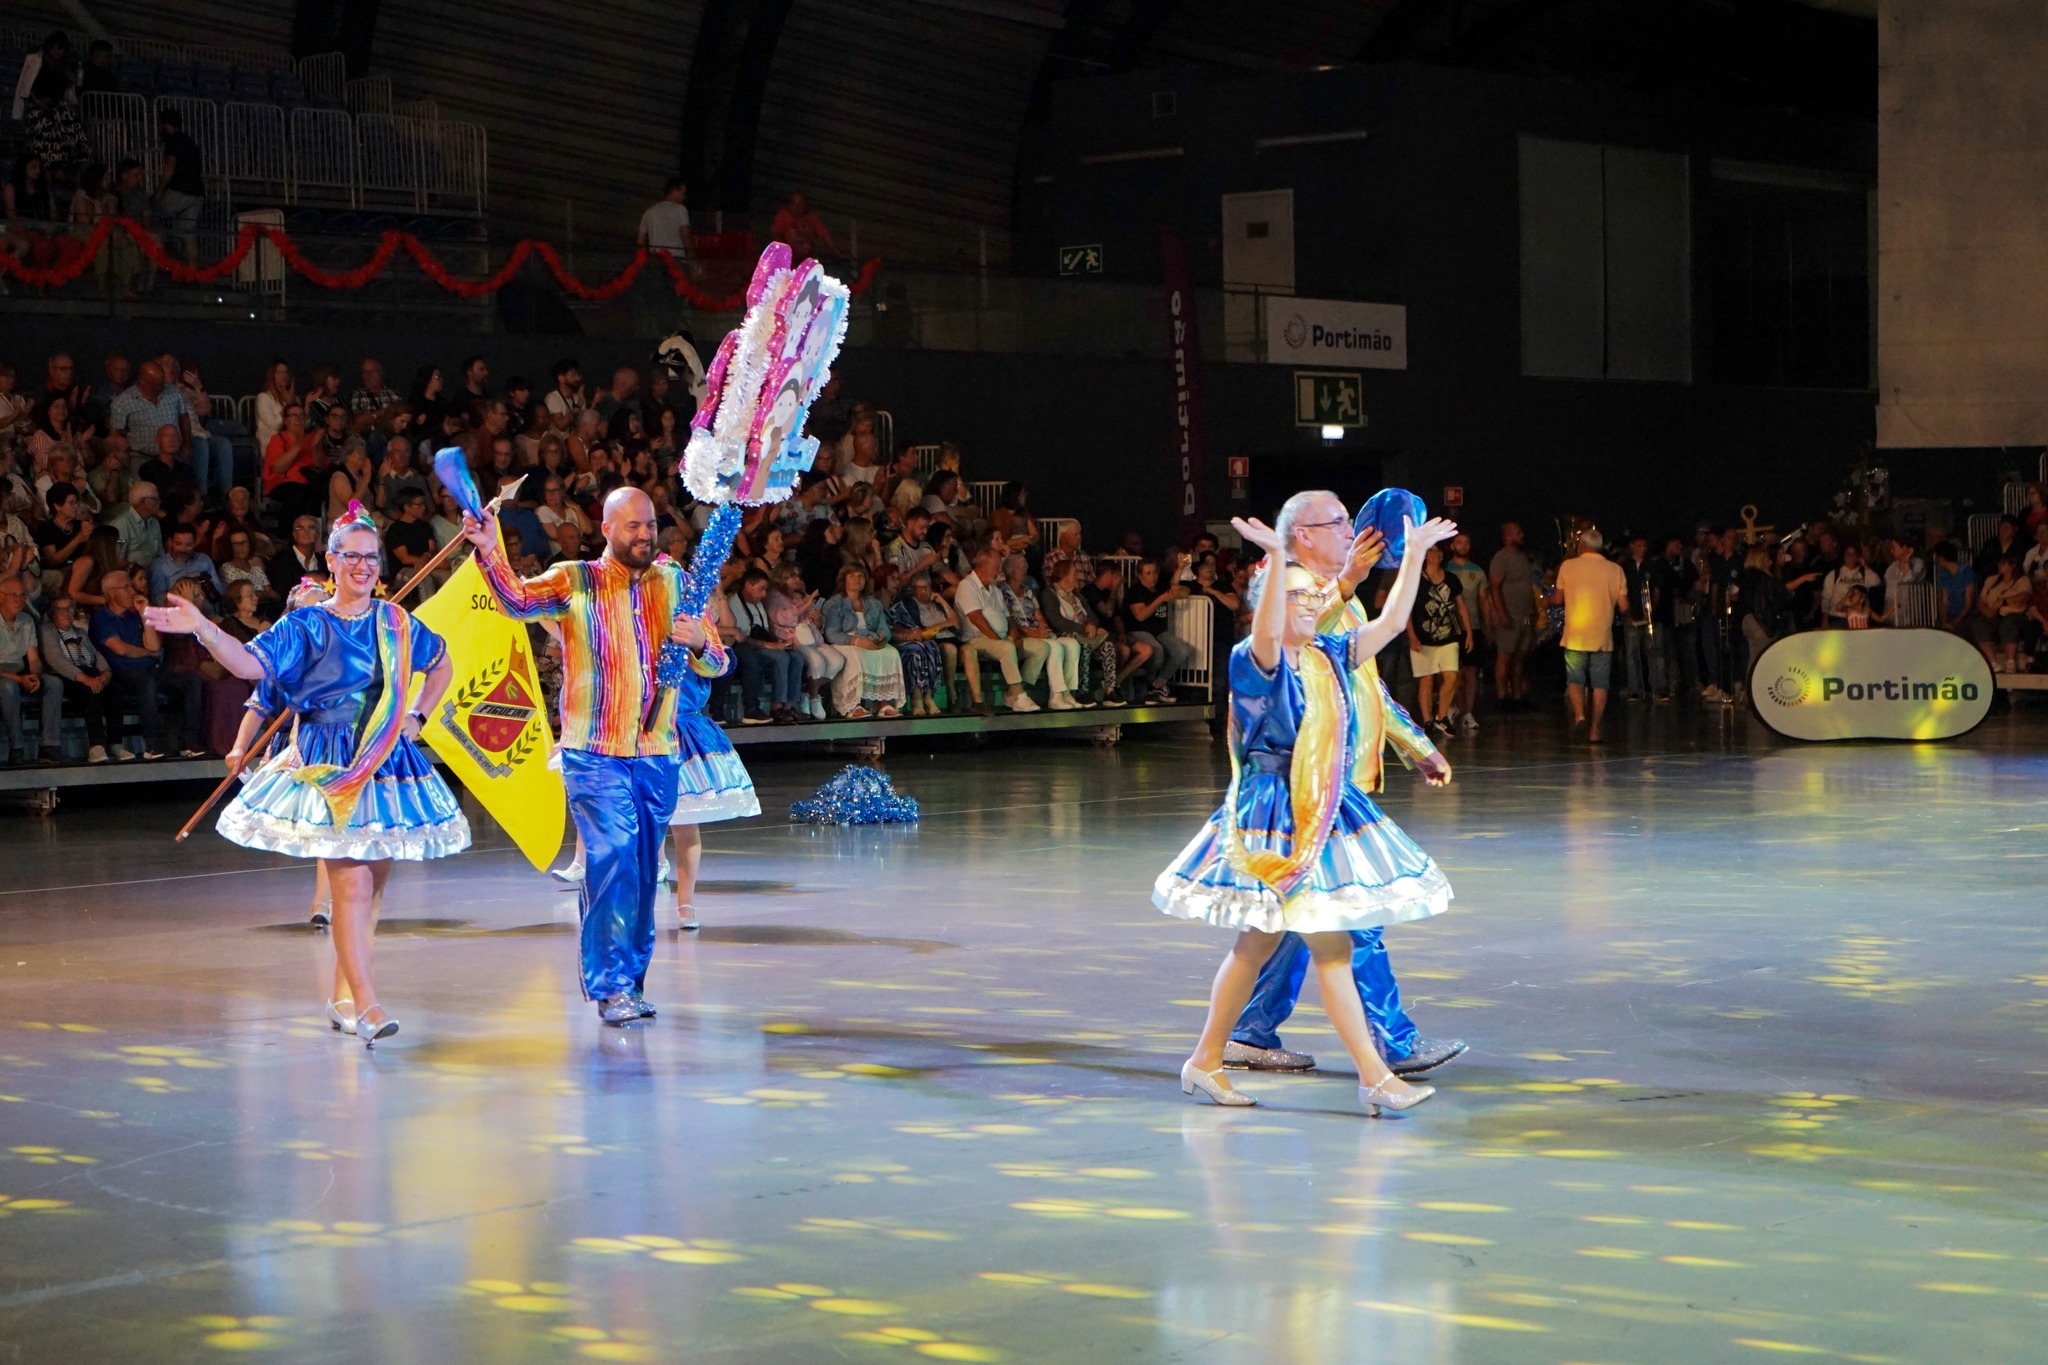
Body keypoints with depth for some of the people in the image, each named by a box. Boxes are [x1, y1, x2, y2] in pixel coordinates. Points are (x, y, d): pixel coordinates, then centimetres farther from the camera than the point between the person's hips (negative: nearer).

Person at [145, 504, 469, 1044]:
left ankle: (343, 995, 18)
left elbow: (442, 665, 26)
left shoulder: (396, 623, 10)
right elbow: (250, 664, -15)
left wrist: (417, 716, 13)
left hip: (387, 765, 5)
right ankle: (365, 1003, -15)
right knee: (351, 881, -14)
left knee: (373, 882, 6)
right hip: (329, 769, -4)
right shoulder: (305, 626, -1)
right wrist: (203, 630, -29)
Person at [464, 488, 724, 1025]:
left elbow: (717, 664, 11)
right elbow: (519, 600, -18)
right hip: (595, 753, -4)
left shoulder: (677, 584, 10)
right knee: (612, 859, -15)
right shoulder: (575, 582, 0)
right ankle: (611, 986, -12)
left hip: (658, 753, 4)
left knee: (644, 868, 9)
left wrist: (698, 644, -12)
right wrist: (490, 553, -35)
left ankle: (632, 978, 21)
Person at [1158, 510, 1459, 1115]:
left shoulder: (1332, 656, 10)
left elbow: (1391, 622, 7)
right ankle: (1374, 1077, -6)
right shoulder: (1254, 662, -12)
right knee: (1332, 946, -9)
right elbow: (1267, 634, -34)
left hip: (1328, 811, 8)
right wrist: (1276, 558, -46)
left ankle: (1205, 1060, 22)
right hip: (1274, 816, -8)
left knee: (1259, 943, 13)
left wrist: (1414, 555, 3)